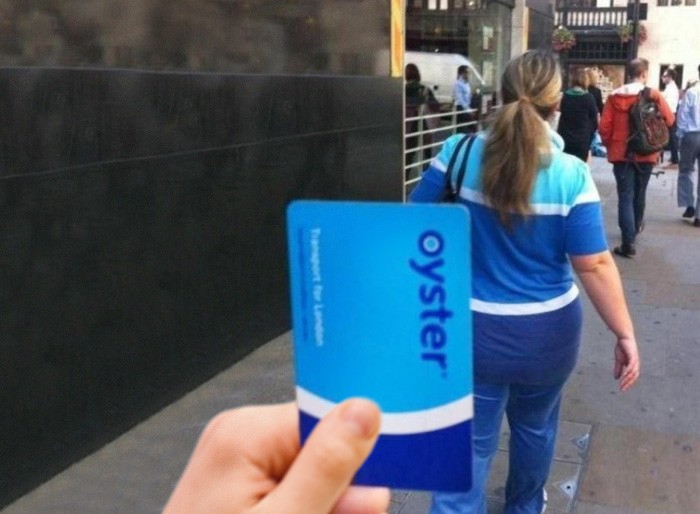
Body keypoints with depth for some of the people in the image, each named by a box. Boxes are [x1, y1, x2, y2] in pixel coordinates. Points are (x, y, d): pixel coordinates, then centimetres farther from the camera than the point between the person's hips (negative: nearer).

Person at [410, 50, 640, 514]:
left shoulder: (459, 153, -11)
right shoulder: (571, 175, -15)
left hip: (473, 328, 0)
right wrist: (625, 334, -6)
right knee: (535, 424, 26)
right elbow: (595, 265, -14)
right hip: (547, 331, 1)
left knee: (470, 439, 10)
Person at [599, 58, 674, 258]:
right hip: (646, 153, 1)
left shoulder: (614, 97, -5)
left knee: (625, 196, -2)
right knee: (639, 193, 20)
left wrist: (610, 145, 10)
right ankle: (636, 226, 43)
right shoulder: (653, 95, -7)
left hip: (621, 153, -1)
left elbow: (604, 127, -7)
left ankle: (628, 243, -9)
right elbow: (669, 120, -3)